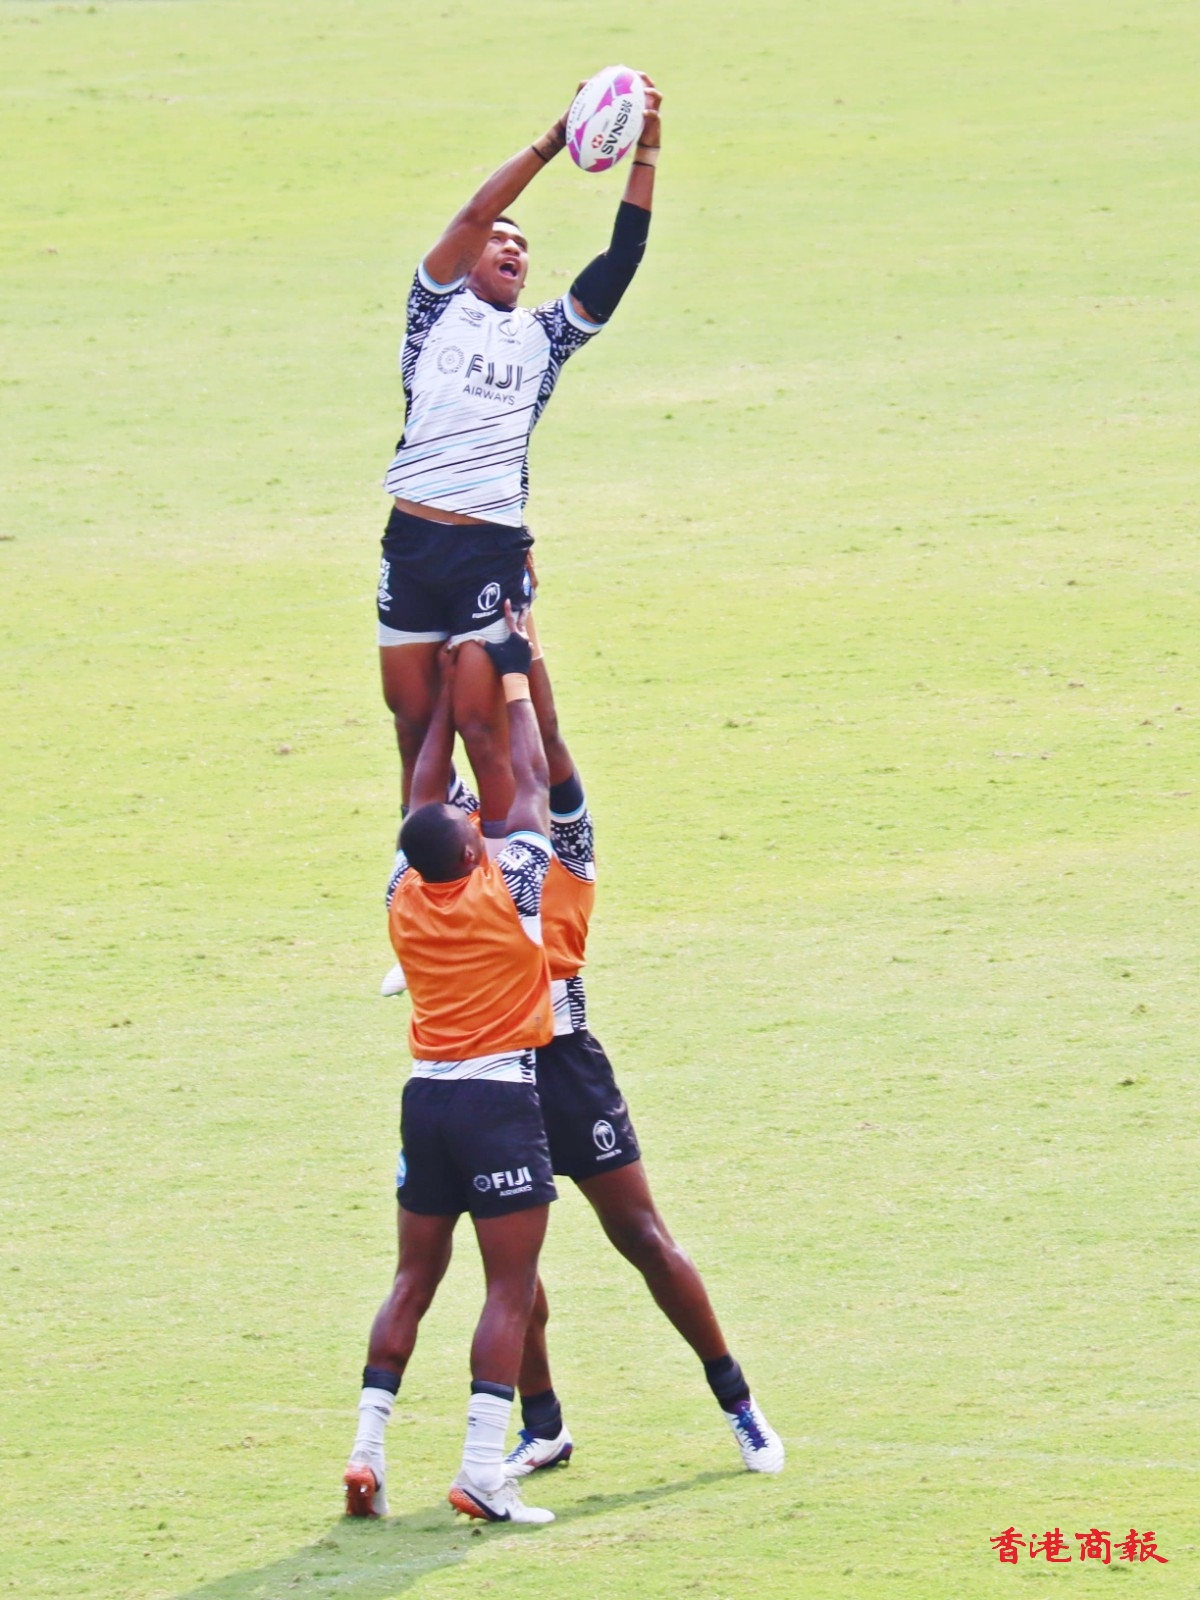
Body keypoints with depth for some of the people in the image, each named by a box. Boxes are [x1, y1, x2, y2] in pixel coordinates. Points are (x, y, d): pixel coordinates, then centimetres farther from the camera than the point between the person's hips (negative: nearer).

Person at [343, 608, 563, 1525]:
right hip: (501, 1097, -6)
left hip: (426, 1097, 6)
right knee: (510, 1289, -5)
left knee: (415, 1279, 14)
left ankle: (368, 1451, 7)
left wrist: (449, 694, 25)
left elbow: (424, 801, 18)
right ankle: (483, 1472, -14)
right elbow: (530, 782, 2)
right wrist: (514, 680, 13)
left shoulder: (405, 899, 3)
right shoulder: (506, 891, -9)